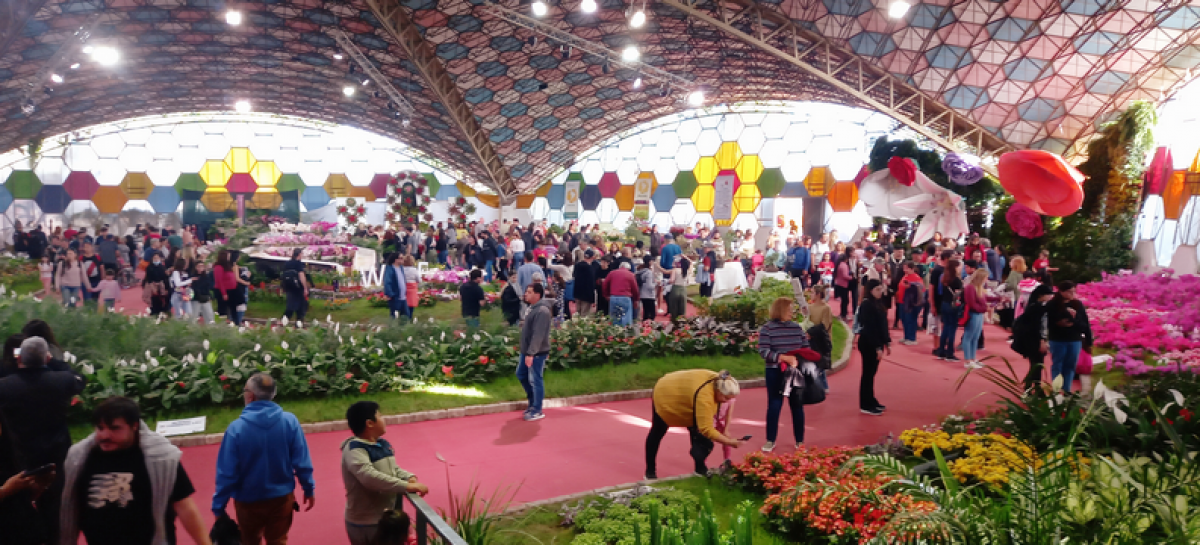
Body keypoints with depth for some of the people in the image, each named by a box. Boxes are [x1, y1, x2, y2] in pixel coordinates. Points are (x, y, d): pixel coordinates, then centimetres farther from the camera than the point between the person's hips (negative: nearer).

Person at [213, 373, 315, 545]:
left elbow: (226, 472, -15)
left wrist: (218, 506, -4)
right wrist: (308, 489, 3)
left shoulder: (236, 428, -19)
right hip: (282, 497, 1)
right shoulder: (290, 421, -15)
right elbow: (301, 462, -11)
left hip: (249, 501, -1)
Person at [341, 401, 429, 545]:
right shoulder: (354, 449, -21)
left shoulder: (383, 444, 7)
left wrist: (410, 478, -6)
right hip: (365, 523, -8)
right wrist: (407, 486, -35)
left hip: (387, 518, 8)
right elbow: (370, 477, -35)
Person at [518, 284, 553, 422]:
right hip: (527, 351, 10)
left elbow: (538, 335, -25)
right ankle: (533, 402, 33)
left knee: (535, 380, -1)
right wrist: (527, 352, 20)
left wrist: (531, 353, -26)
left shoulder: (542, 311, -21)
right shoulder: (533, 308, 11)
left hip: (537, 353, -10)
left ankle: (537, 411, 11)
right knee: (521, 375, 20)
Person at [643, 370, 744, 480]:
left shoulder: (718, 382, -19)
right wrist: (729, 442, -40)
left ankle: (700, 468, 10)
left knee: (696, 432, -1)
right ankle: (650, 472, 25)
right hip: (665, 394, -7)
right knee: (658, 433, 10)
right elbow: (706, 430, -43)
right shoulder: (704, 396, -44)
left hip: (681, 391, 7)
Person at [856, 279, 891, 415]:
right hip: (868, 344, -9)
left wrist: (887, 343, 14)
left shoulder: (878, 304, 12)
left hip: (876, 343, 9)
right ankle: (865, 406, 5)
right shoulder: (866, 305, -17)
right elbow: (869, 328, -20)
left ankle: (871, 401, 25)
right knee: (868, 373, -2)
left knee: (871, 373, 16)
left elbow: (883, 325, 16)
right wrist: (878, 347, -21)